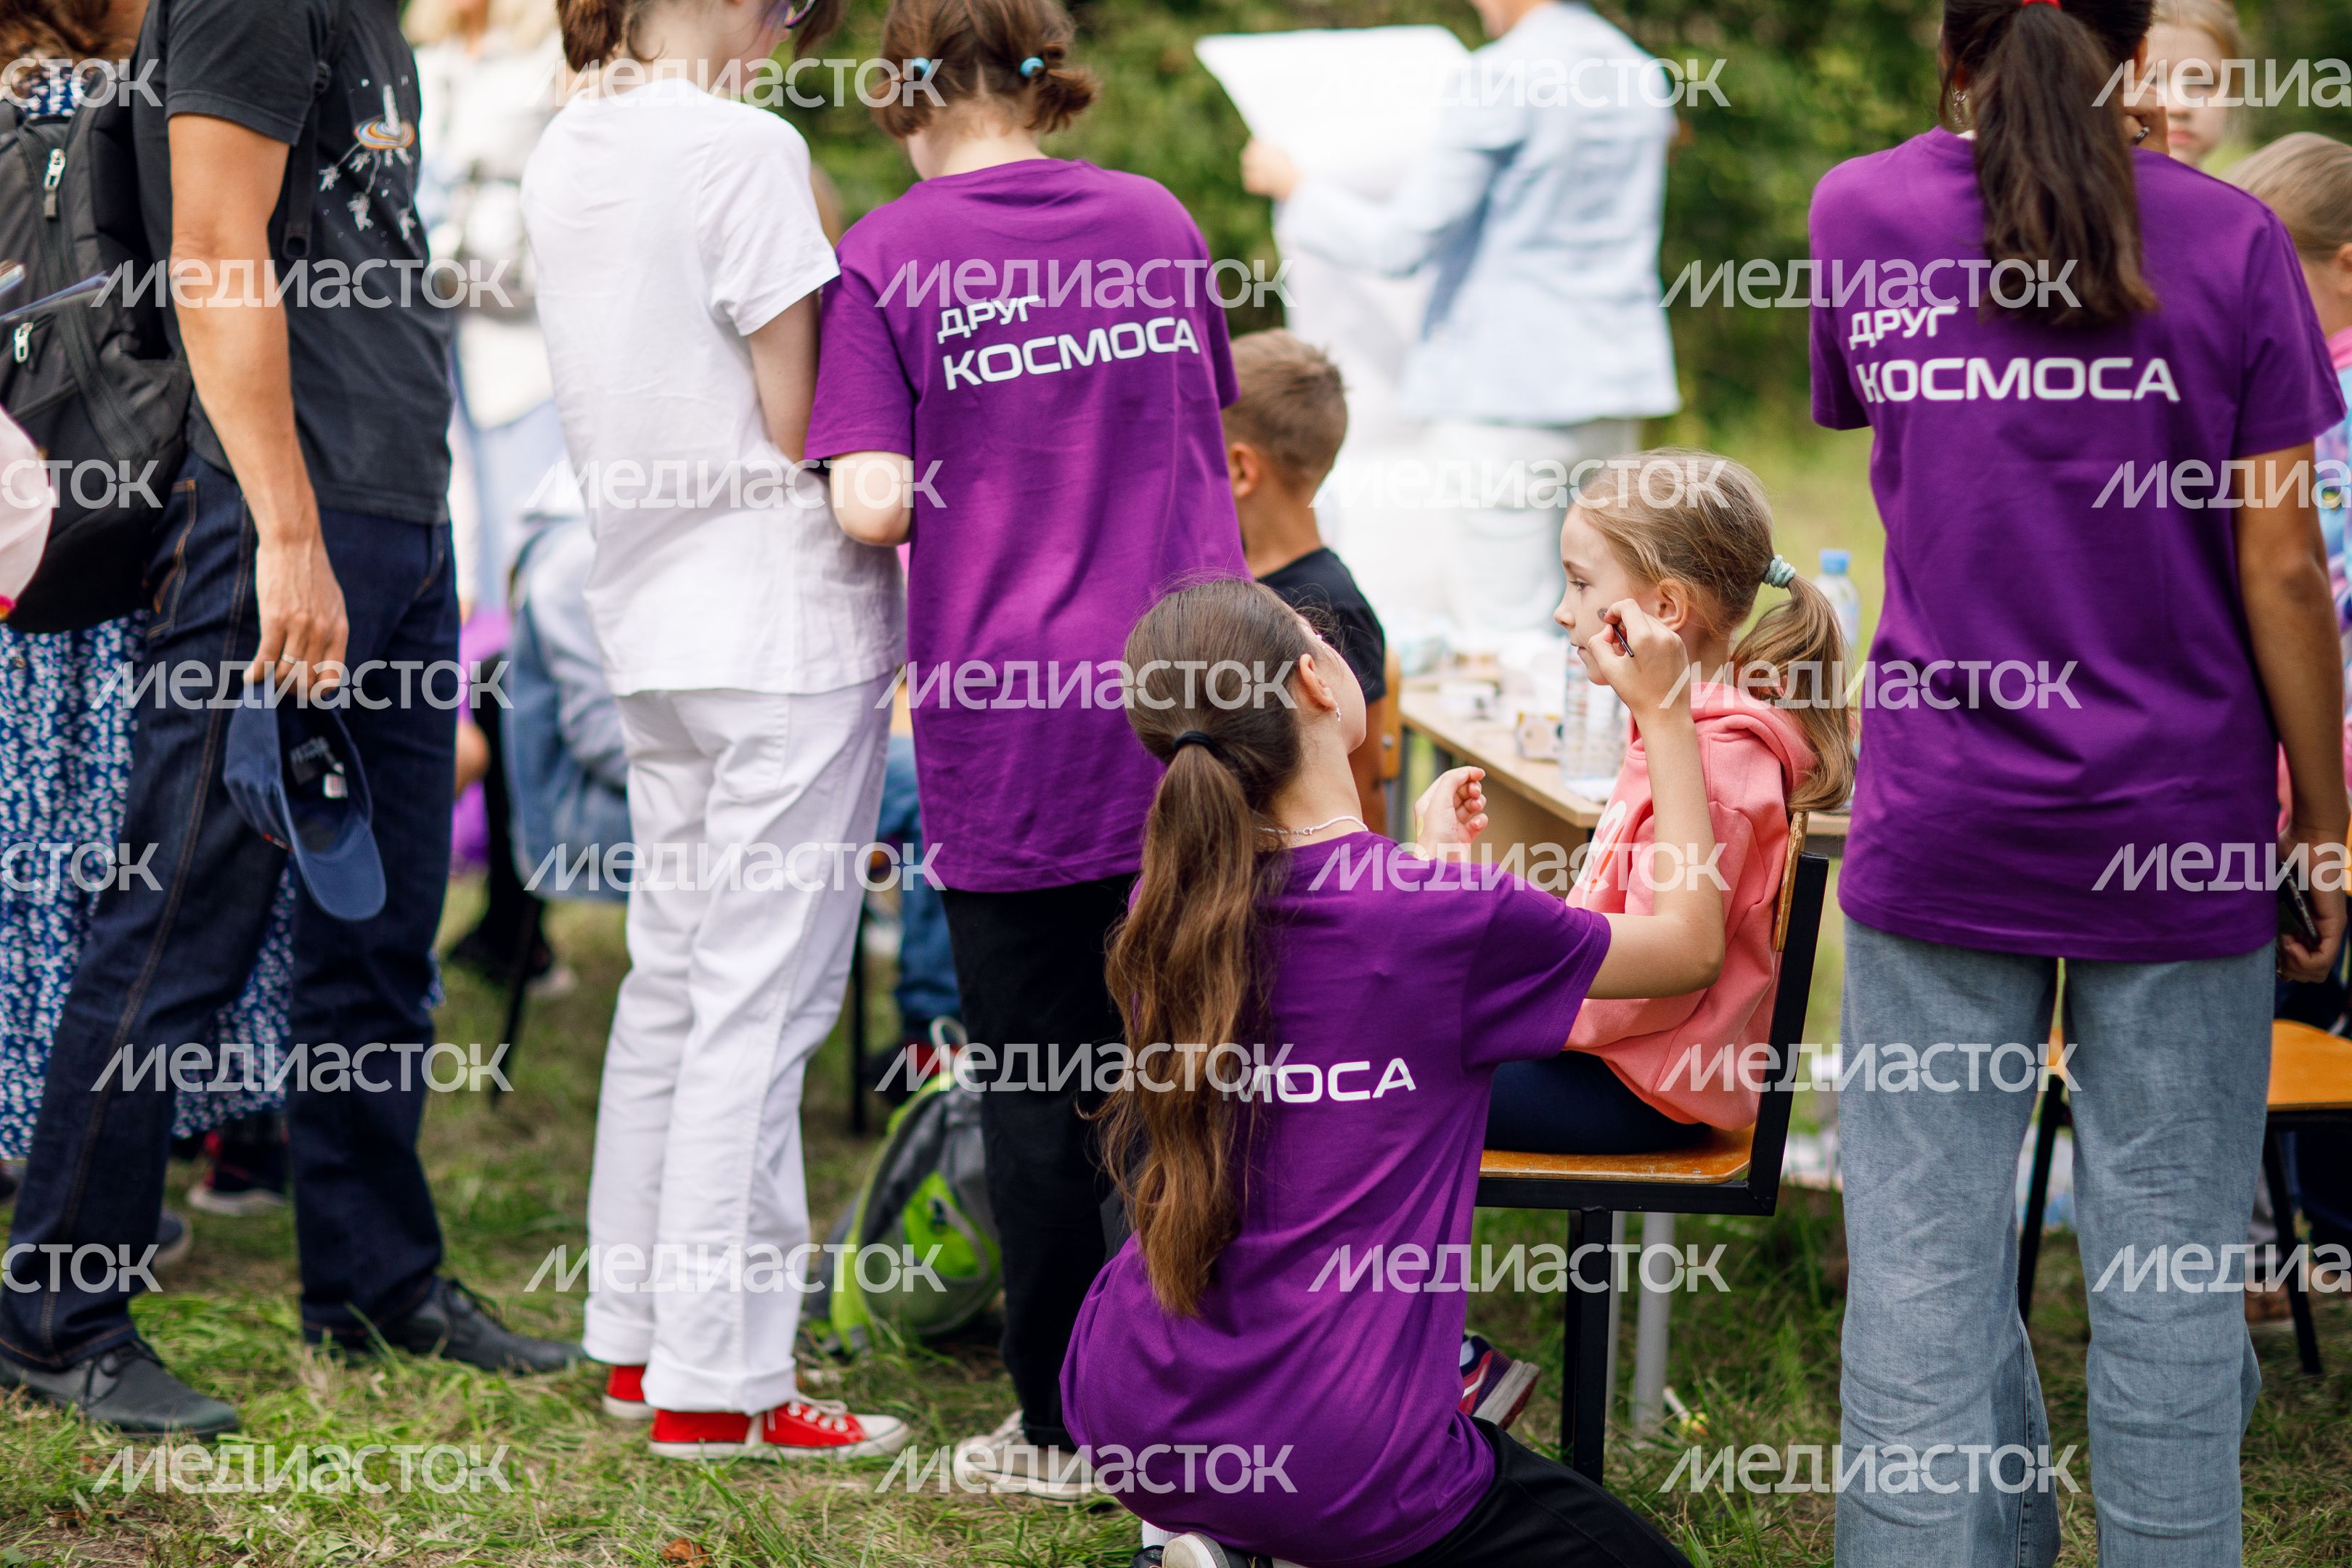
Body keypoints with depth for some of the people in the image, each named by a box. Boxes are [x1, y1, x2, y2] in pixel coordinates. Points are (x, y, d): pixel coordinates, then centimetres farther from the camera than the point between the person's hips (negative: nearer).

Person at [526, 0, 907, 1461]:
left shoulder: (563, 153, 10)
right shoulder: (744, 149, -16)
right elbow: (803, 425, -15)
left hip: (653, 620, 9)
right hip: (784, 622, -9)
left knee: (674, 979, 15)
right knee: (758, 1005, -5)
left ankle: (641, 1338, 22)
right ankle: (719, 1382, -2)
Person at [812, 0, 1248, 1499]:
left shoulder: (892, 253, -4)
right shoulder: (1158, 220, 8)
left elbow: (875, 505, -12)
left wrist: (961, 499, 9)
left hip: (1009, 714, -3)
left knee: (1035, 1081, 6)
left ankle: (1062, 1429, 12)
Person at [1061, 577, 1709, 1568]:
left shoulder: (1168, 909, 0)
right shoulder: (1445, 915, -16)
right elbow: (1692, 946, 3)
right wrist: (1665, 710, 9)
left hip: (1128, 1420, 7)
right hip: (1335, 1467, -6)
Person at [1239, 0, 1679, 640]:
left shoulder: (1499, 80, -13)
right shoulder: (1645, 76, 9)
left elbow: (1397, 244, -12)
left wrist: (1294, 188, 4)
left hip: (1505, 393, -7)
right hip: (1617, 381, 8)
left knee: (1498, 634, -5)